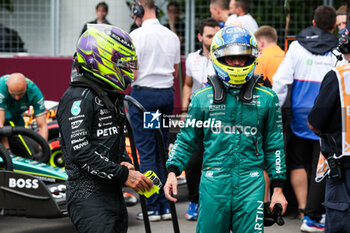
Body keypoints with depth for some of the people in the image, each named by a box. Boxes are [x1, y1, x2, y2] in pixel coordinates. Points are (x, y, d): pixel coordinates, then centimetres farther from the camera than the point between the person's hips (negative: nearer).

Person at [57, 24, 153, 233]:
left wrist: (125, 163, 7)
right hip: (89, 197, -10)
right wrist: (124, 175, -19)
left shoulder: (112, 96, 19)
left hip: (114, 196, 10)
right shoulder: (79, 98, -12)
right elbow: (80, 151, -20)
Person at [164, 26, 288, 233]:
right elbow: (186, 140, 12)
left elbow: (274, 146, 12)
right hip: (213, 182, 1)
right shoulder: (203, 98, 8)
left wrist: (278, 188, 9)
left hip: (250, 183, -1)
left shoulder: (266, 99, 7)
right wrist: (173, 171, -2)